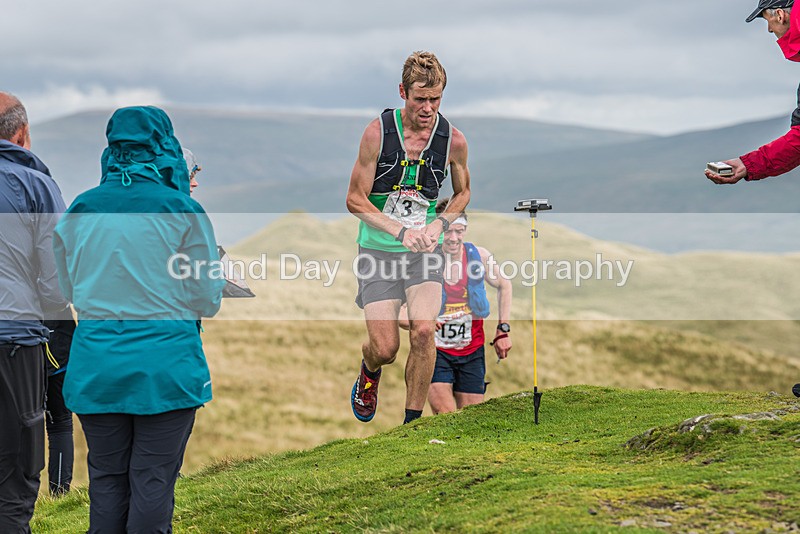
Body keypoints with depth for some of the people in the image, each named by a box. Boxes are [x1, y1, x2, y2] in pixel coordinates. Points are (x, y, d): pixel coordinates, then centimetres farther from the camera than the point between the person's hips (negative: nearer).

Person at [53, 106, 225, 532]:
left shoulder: (79, 212, 2)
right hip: (165, 364, -3)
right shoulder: (181, 211, -7)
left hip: (95, 364, 3)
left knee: (106, 479, 12)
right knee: (153, 482, 3)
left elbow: (69, 292, 13)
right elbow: (207, 300, -2)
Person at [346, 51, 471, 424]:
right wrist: (401, 230, -18)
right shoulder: (378, 132, -11)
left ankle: (413, 422, -4)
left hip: (425, 250, 1)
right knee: (385, 348, -5)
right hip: (379, 249, -1)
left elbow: (462, 192, 15)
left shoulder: (453, 141, -5)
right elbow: (355, 199, -6)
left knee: (423, 330, -21)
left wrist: (439, 224, -5)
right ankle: (369, 370, 34)